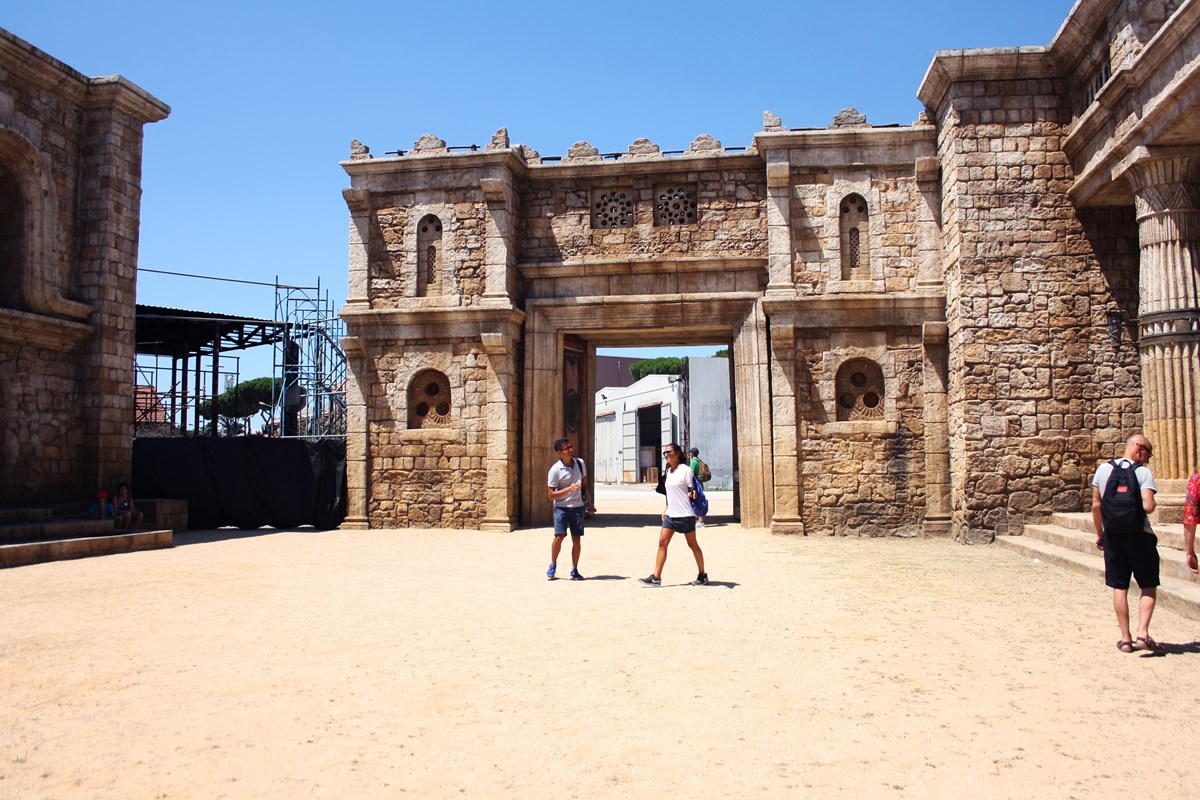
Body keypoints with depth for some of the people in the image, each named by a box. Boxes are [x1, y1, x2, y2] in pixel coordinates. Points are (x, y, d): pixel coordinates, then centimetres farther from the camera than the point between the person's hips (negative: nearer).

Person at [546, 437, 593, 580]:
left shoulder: (580, 463, 2)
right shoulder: (555, 470, -13)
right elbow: (550, 495, -13)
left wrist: (587, 503, 17)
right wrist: (569, 488, -22)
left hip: (578, 506, 4)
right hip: (561, 507, -4)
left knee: (576, 539, 3)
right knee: (559, 536, -13)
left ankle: (574, 570, 15)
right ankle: (553, 565, 10)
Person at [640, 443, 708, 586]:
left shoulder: (685, 470, -9)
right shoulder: (668, 471, 14)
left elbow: (693, 490, -8)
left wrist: (692, 493, -30)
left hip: (685, 515, -7)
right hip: (670, 515, 7)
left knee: (693, 545, 4)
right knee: (662, 543, -2)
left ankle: (702, 576, 18)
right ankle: (656, 577, -2)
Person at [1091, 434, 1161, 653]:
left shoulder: (1103, 469, 4)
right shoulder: (1143, 472, -8)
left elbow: (1096, 505, 5)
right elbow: (1148, 506, -19)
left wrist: (1099, 534, 14)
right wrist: (1144, 506, 4)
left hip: (1113, 536, 3)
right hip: (1140, 536, -3)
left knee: (1119, 587, 10)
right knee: (1149, 586, 9)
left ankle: (1125, 638, 12)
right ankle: (1143, 634, -4)